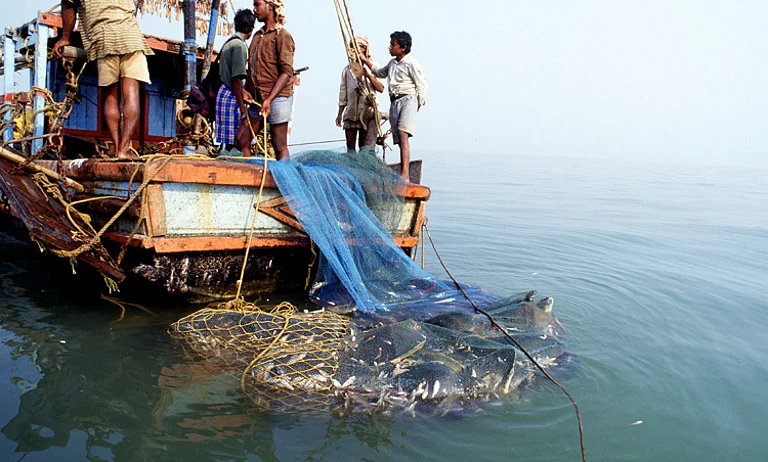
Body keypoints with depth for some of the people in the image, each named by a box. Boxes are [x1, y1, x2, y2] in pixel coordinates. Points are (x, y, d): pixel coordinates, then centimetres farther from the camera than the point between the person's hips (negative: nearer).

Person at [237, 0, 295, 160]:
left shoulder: (282, 35, -5)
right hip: (257, 99, 8)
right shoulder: (258, 35, 19)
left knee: (280, 146, -5)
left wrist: (269, 99, -23)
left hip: (277, 98, -8)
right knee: (241, 140, 5)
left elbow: (287, 72, -14)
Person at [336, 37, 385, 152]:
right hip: (350, 113, 3)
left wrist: (368, 75, -17)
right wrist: (340, 114, 14)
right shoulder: (347, 70, 14)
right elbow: (343, 93, 17)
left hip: (368, 113, -3)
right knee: (350, 146, 3)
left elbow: (381, 89, -5)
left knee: (366, 148, -5)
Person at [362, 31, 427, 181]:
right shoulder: (392, 63, 20)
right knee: (400, 140, 3)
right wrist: (365, 60, 38)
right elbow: (380, 73, 41)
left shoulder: (411, 63, -3)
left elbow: (422, 86, -3)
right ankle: (406, 178, 7)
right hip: (394, 102, 8)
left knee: (403, 135, -26)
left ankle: (405, 174, -36)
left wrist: (417, 107, -5)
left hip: (408, 99, -7)